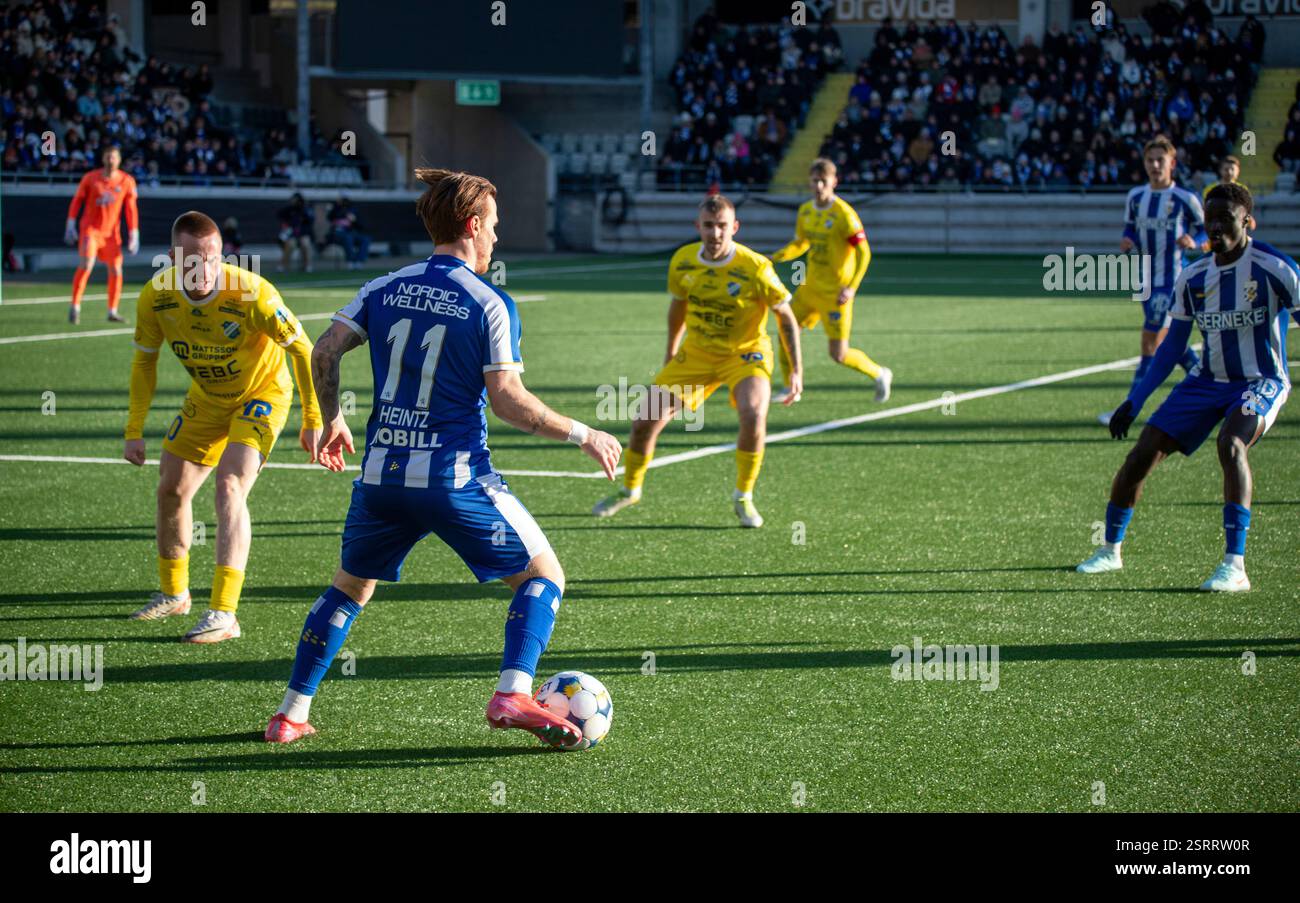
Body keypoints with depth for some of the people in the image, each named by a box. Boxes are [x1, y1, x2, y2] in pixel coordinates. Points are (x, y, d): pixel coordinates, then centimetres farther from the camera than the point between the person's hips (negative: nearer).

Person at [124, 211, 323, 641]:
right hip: (206, 398, 6)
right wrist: (134, 431, -3)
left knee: (230, 487, -24)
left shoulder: (250, 293, -34)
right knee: (171, 489, 9)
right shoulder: (156, 296, -20)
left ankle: (223, 613, -25)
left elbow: (301, 349, -22)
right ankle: (173, 593, 34)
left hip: (262, 395, -5)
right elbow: (144, 360, -2)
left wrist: (313, 420, -21)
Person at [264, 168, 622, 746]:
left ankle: (290, 714, 19)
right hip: (456, 478, -5)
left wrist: (332, 421, 16)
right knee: (543, 575, 8)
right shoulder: (490, 304, -6)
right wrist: (582, 435, -3)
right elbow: (507, 399, -12)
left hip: (381, 476, 5)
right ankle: (512, 695, -10)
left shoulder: (385, 289, 7)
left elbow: (325, 353, 1)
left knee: (350, 588, 23)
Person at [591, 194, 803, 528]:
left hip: (745, 354, -4)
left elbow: (786, 315, -11)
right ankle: (629, 490, 26)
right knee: (645, 421, -2)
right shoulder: (683, 261, -9)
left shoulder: (755, 268, -22)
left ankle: (743, 498, -11)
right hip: (695, 353, 4)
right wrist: (670, 353, 20)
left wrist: (796, 371, -15)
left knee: (754, 414, -32)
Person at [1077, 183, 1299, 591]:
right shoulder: (1192, 278, 2)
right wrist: (1134, 402, 10)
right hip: (1208, 380, 5)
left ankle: (1235, 566, -33)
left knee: (1231, 443, -34)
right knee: (1143, 452, -2)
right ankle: (1110, 549, 21)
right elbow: (1172, 346, 12)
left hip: (1261, 381, -5)